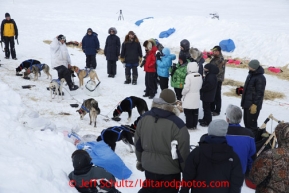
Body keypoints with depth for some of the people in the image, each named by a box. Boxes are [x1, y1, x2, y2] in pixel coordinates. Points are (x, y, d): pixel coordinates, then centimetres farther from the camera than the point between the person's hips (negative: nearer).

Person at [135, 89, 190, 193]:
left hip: (149, 166, 4)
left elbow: (138, 143, 5)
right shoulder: (177, 124, -23)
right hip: (169, 170, -4)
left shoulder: (144, 118, -6)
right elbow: (183, 152, -17)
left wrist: (140, 160, 21)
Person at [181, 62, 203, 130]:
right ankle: (194, 125, 23)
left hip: (189, 97, -7)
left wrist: (183, 93, -3)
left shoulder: (189, 76, -23)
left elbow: (186, 88, -20)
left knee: (188, 112, 4)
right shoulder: (200, 76, -1)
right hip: (196, 97, 7)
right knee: (195, 112, 14)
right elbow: (200, 86, 8)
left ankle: (189, 125, 10)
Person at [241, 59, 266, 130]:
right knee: (246, 121, 17)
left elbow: (259, 93, -20)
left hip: (253, 105, -9)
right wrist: (243, 102, 19)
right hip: (247, 103, 9)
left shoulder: (260, 78, -19)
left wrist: (255, 104, -20)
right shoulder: (251, 74, 9)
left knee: (252, 122, -4)